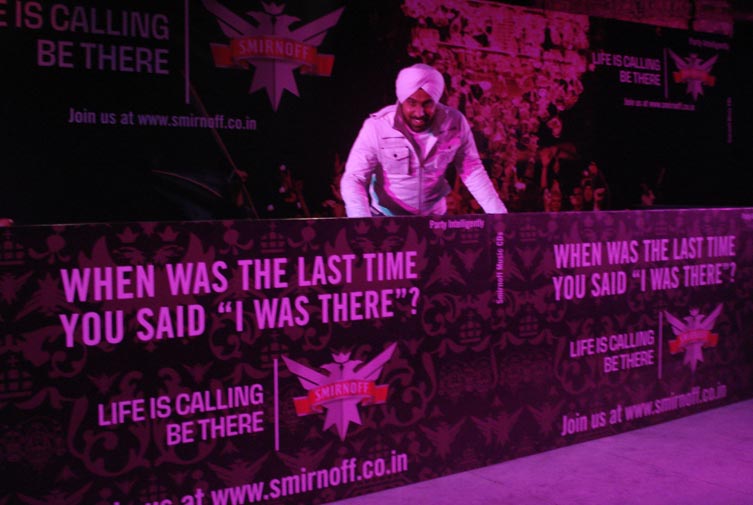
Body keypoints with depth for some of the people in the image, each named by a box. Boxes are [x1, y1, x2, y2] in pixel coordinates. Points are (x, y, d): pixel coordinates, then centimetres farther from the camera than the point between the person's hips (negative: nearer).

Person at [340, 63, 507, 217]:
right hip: (385, 217, -2)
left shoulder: (455, 122, -15)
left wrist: (499, 215, -11)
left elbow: (472, 169, -3)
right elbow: (353, 180, -21)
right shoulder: (377, 127, -23)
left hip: (434, 216, 2)